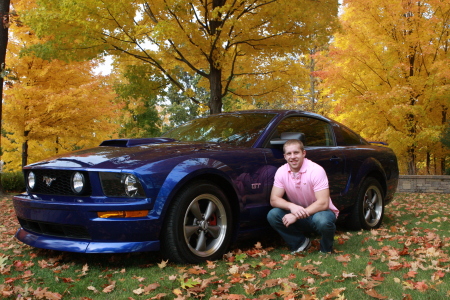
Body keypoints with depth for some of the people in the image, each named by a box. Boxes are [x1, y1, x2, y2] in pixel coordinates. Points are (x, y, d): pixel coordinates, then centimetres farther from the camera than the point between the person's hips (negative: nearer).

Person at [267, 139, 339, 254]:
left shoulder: (316, 170, -21)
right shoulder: (281, 172, -8)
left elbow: (323, 203, -26)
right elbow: (274, 199, -8)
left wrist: (296, 216, -31)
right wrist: (291, 206, -29)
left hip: (319, 211, -4)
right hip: (298, 215, 4)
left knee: (322, 220, -39)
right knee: (272, 215, -21)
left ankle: (326, 250, -4)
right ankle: (301, 243, 0)